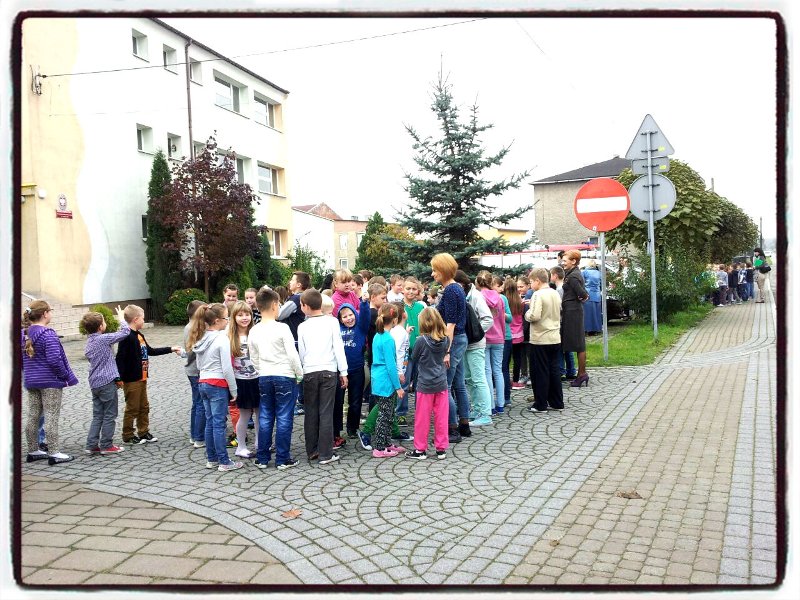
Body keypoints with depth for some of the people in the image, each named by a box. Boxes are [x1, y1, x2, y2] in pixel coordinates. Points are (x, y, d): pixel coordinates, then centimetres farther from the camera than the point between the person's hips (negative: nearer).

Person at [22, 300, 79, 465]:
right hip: (50, 381, -8)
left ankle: (33, 451, 22)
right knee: (51, 417, -3)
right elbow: (54, 359, -22)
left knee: (32, 416, 13)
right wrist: (65, 376, -10)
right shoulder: (48, 334, -17)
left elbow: (21, 358, 14)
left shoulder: (24, 334, 8)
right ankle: (54, 453, 0)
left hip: (30, 381, 8)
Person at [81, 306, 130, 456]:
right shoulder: (103, 339, -14)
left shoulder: (89, 342, 12)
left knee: (97, 416, 13)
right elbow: (125, 332, -14)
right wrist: (121, 318, 5)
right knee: (110, 415, 2)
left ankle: (91, 445, 12)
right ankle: (106, 446, 6)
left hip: (94, 383, 8)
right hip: (107, 382, -8)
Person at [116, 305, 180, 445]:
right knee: (132, 409, 2)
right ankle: (128, 436, 14)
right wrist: (121, 378, -22)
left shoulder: (139, 335, 11)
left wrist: (170, 349, 21)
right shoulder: (127, 337, -18)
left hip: (141, 378, 9)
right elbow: (120, 358, -20)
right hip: (131, 380, -9)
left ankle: (143, 432, 26)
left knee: (144, 407, 15)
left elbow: (150, 351, 20)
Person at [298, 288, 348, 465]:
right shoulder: (332, 322, -1)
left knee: (311, 413, 12)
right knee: (326, 413, 0)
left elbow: (301, 352, 10)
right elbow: (338, 348, -3)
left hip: (309, 373, 1)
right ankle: (325, 454, 0)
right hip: (328, 371, -1)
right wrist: (343, 372, 2)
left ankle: (312, 451, 19)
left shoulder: (302, 327, 3)